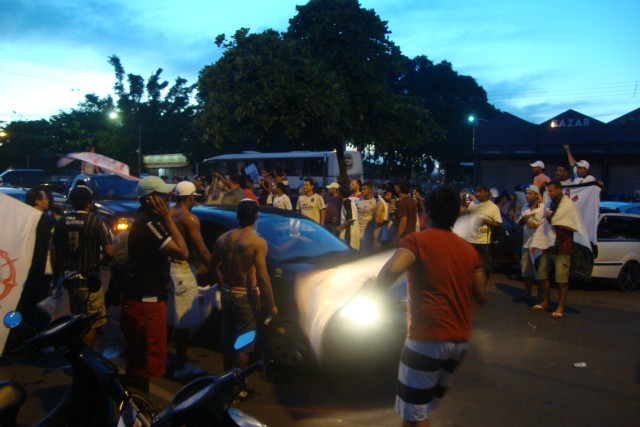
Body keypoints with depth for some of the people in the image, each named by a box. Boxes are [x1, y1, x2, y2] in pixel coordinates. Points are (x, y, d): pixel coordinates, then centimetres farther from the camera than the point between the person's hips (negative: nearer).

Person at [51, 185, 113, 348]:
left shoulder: (61, 221, 2)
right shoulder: (96, 221, -13)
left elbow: (54, 251, 6)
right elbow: (109, 252, -15)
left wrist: (57, 273, 19)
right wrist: (99, 255, 7)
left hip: (68, 278, 6)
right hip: (88, 280, -6)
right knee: (91, 324, 6)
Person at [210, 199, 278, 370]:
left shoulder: (223, 239, 1)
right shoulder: (258, 243, -18)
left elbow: (212, 267, 11)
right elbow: (262, 277, -21)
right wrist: (271, 305, -13)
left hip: (227, 294, 6)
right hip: (246, 296, -6)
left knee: (228, 339, 20)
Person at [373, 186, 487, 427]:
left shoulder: (417, 240, -7)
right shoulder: (469, 250, 10)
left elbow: (392, 270, -26)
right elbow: (481, 297, 12)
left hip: (427, 338, -7)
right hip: (460, 339, 7)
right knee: (424, 405, 23)